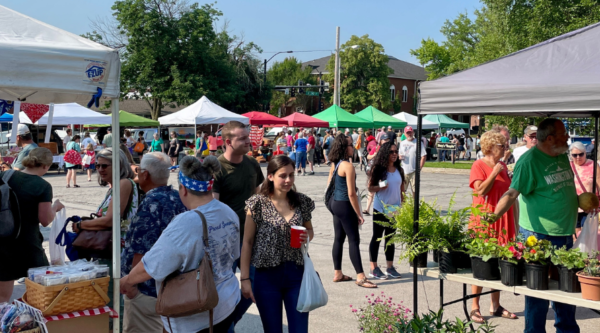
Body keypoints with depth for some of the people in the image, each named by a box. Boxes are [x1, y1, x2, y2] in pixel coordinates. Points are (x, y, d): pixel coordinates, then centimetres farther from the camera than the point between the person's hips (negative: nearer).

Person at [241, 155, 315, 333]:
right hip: (267, 275, -2)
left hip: (296, 274, 2)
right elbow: (247, 242, -3)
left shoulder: (302, 202, 2)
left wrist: (307, 236, -7)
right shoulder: (258, 203, -7)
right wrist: (245, 278, -6)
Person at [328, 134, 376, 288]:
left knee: (338, 239, 14)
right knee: (354, 240, -4)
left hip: (335, 204, 9)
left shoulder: (334, 164, 7)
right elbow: (351, 193, -20)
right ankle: (360, 277, -1)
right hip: (345, 206, -9)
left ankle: (337, 273, 21)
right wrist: (359, 214, -13)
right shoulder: (348, 166, -19)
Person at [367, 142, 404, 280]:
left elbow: (402, 189, 11)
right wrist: (380, 188, -25)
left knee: (390, 237, 13)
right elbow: (370, 187, -6)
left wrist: (403, 205, 8)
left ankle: (390, 267, 21)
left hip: (395, 209, 5)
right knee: (377, 237, 3)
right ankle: (374, 268, 9)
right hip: (380, 209, -5)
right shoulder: (379, 169, -8)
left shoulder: (399, 170, 6)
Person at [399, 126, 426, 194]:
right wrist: (400, 157, -3)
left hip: (414, 171, -5)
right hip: (404, 171, 5)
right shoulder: (402, 143, 13)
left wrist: (419, 168, -13)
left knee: (415, 191, -1)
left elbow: (424, 156, -8)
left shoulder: (418, 143, -5)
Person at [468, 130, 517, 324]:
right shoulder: (479, 165, -7)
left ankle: (495, 306, 19)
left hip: (503, 219, 7)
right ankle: (475, 308, 4)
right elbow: (481, 190, -19)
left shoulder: (503, 166, 13)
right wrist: (494, 173, -16)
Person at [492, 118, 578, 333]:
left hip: (565, 234, 8)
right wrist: (494, 216, -35)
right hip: (539, 235, -8)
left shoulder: (562, 156, 9)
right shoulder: (529, 161, -17)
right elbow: (512, 193, -24)